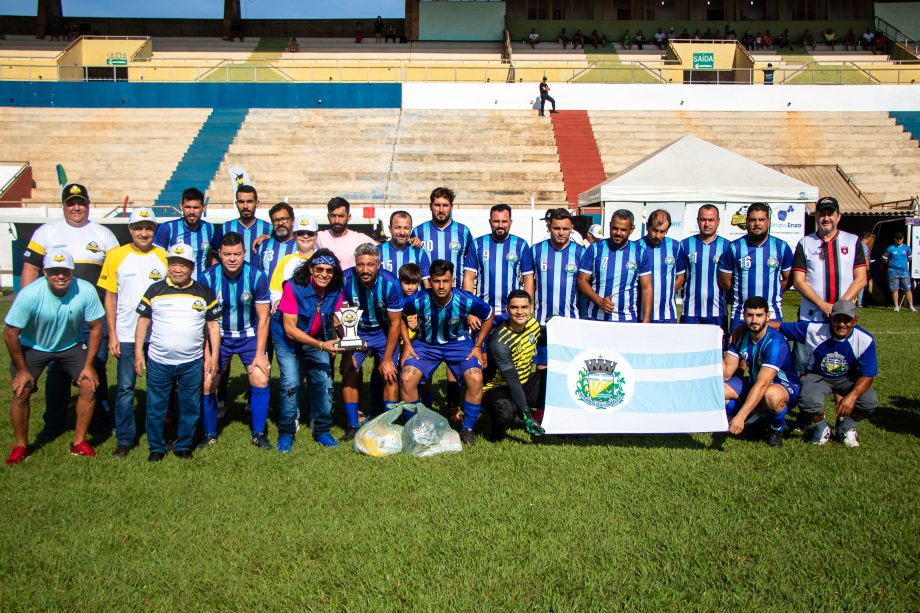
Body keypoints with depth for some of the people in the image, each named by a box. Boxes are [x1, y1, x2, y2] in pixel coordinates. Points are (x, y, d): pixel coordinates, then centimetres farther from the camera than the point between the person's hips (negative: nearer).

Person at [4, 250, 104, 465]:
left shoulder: (86, 291, -28)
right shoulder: (29, 294, -32)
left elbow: (96, 327, -14)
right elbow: (10, 332, -20)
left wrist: (88, 365, -12)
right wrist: (22, 370, -13)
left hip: (71, 345, 1)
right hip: (32, 346, -1)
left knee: (88, 386, -12)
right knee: (21, 392, -11)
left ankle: (79, 442, 6)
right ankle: (21, 446, 13)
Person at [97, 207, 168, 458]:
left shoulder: (164, 257, 2)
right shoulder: (117, 256, 1)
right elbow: (110, 298, 3)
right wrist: (112, 335, -2)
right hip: (126, 335, 0)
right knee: (125, 388, 3)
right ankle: (125, 439, 14)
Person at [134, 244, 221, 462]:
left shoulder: (204, 293, 3)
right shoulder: (155, 290, 2)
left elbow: (213, 325, 6)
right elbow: (143, 321, 5)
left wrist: (214, 356, 0)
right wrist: (138, 352, 0)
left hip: (193, 363, 0)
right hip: (158, 362, 0)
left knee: (190, 407, 8)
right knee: (155, 407, 7)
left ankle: (183, 446, 24)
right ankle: (156, 448, 22)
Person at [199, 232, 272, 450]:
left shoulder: (257, 276, -17)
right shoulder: (208, 277, -16)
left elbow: (263, 318, -10)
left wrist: (260, 354, -11)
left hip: (249, 335, 0)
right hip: (219, 336, 1)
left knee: (261, 380, -12)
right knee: (206, 385, -4)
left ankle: (259, 434, 6)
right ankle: (209, 434, 18)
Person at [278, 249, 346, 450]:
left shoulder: (336, 290, -13)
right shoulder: (294, 287, -26)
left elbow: (335, 320, -4)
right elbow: (290, 329, -26)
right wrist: (321, 345, -35)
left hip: (319, 340, 4)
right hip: (290, 339, -4)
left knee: (324, 383, -4)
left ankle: (322, 430, 14)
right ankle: (286, 433, 2)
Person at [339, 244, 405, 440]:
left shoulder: (390, 283, -25)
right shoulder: (346, 280, -22)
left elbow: (395, 323, -17)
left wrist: (387, 359, -15)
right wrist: (348, 350, -20)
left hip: (384, 332, -1)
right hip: (356, 331, 1)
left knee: (389, 375, -14)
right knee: (349, 371, -12)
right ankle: (353, 426, -1)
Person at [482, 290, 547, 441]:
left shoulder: (532, 323, -4)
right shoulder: (499, 342, -27)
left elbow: (543, 342, 21)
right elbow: (512, 381, -29)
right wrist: (526, 416, -32)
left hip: (524, 384, 8)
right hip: (497, 388, -7)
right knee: (506, 411, -40)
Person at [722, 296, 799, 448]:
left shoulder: (775, 342, -28)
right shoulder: (740, 336, -8)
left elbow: (762, 384, -37)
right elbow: (726, 374, -9)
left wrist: (740, 416, -45)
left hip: (786, 387, -6)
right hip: (754, 384, 6)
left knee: (771, 395, -42)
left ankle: (777, 430, -8)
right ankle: (753, 415, 12)